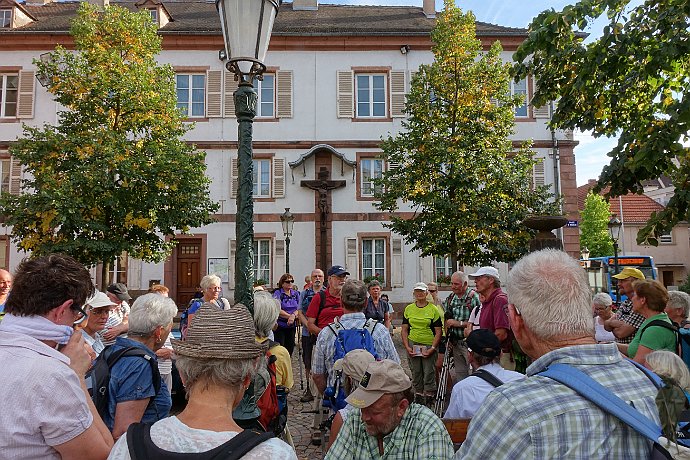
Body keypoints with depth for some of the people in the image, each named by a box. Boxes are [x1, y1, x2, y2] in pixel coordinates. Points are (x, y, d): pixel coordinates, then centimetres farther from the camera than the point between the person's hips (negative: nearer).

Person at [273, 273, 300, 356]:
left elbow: (299, 308, 6)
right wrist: (290, 316, -16)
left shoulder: (296, 294, 9)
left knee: (290, 347, 11)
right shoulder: (277, 293, -6)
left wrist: (293, 316, -14)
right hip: (280, 325, -5)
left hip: (292, 325, 5)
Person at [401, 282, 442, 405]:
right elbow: (404, 330, 9)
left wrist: (432, 348, -11)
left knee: (429, 373, 1)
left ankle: (429, 397, 15)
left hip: (429, 345, -3)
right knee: (415, 373, 10)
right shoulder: (408, 309, 7)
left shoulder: (433, 309, -2)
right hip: (413, 344, 3)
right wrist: (407, 347, -2)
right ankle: (418, 395, 25)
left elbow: (438, 332, -2)